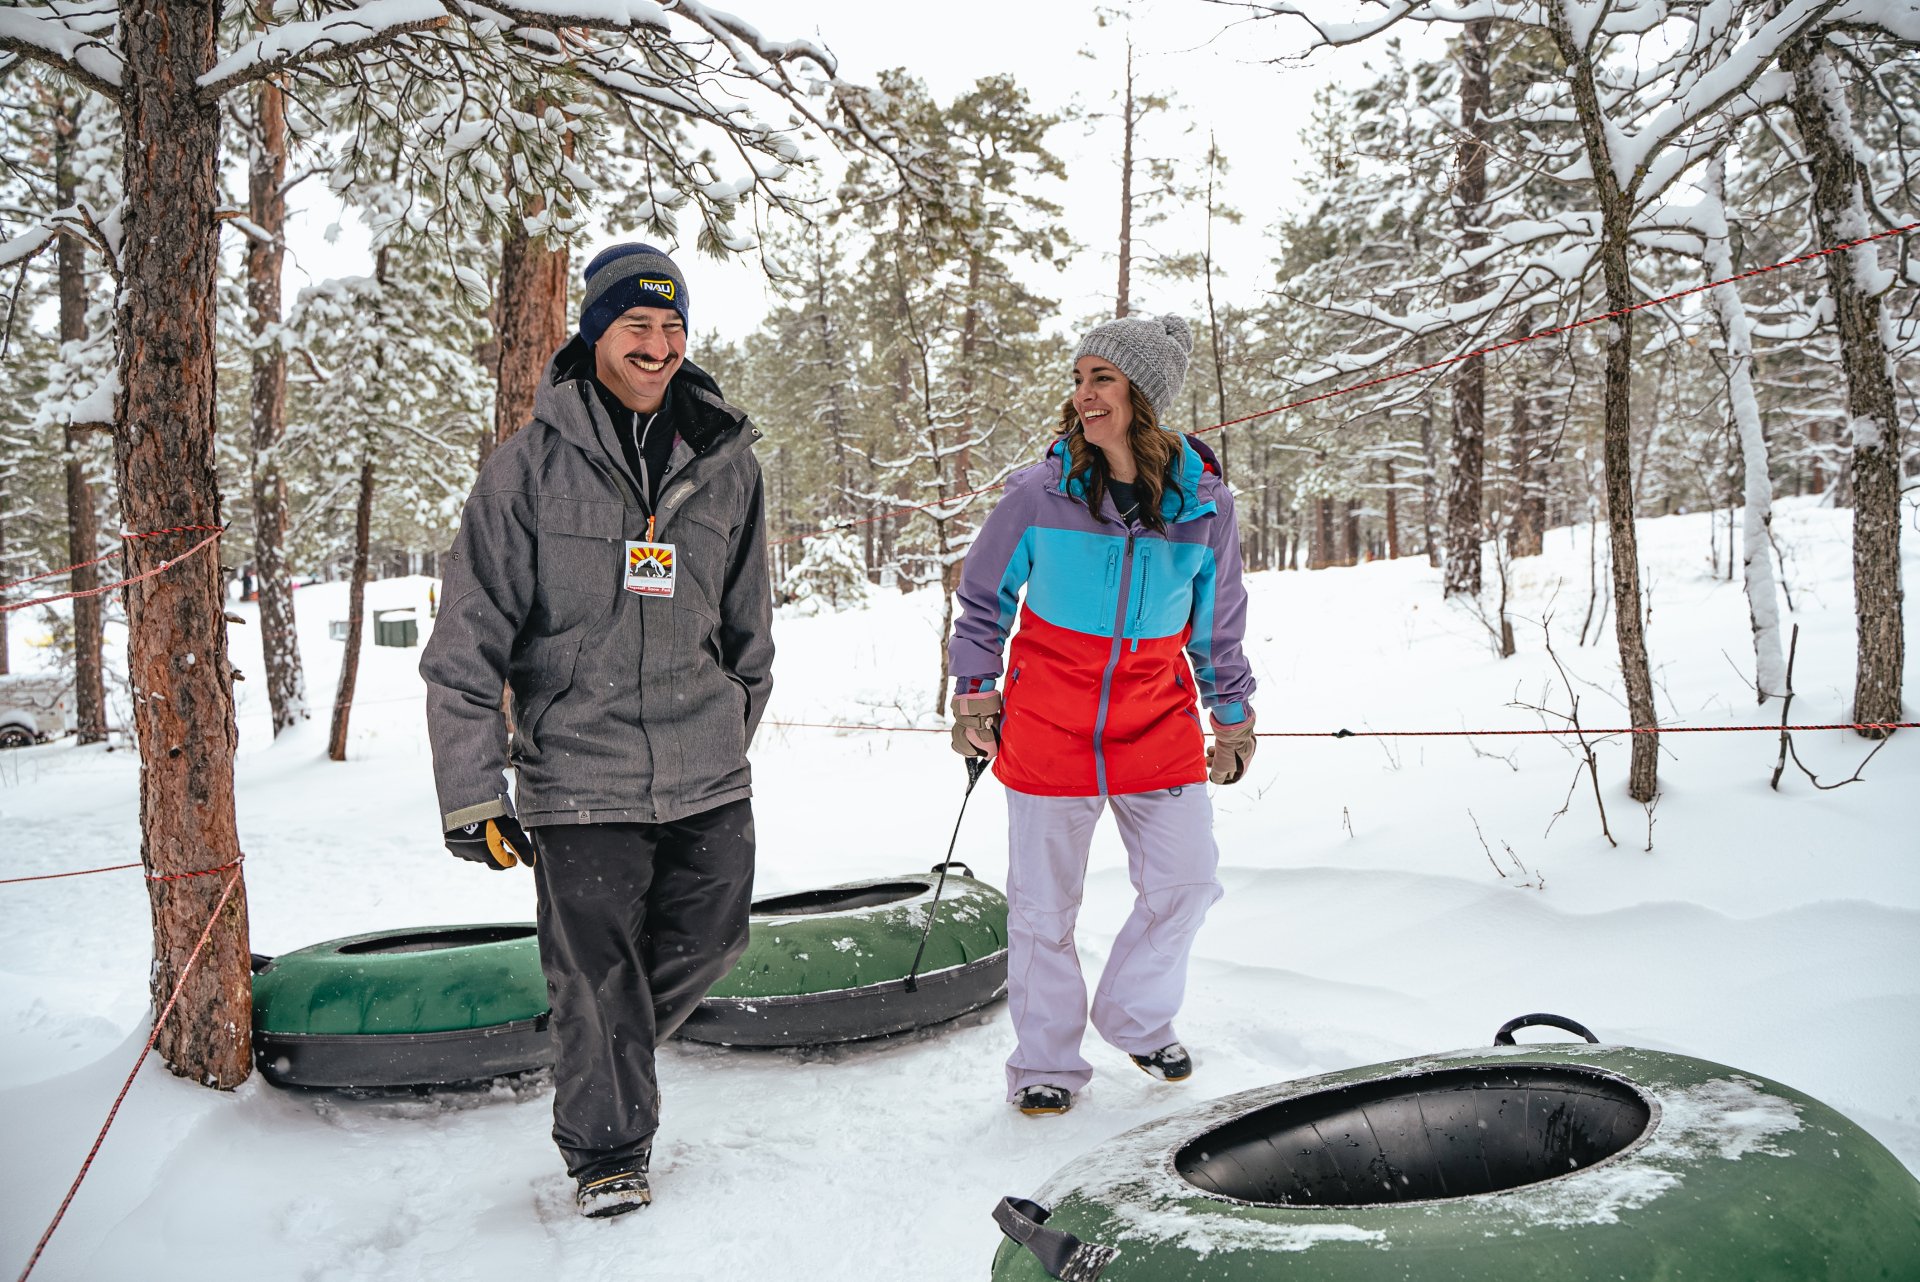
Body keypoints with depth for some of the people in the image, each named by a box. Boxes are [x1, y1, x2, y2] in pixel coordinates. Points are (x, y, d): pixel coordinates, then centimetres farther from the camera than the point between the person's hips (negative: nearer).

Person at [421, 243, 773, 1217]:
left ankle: (602, 1048, 44)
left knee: (708, 936, 15)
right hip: (578, 776, -3)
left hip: (706, 774, 4)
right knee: (596, 974, 4)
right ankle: (605, 1153, 27)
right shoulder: (531, 466, -6)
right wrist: (472, 791, -8)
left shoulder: (726, 461, 4)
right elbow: (468, 642, -5)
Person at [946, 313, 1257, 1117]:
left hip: (1157, 718, 2)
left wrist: (1233, 719, 14)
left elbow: (1218, 625, 10)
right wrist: (975, 695, 4)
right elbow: (983, 597, 5)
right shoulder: (1038, 492, -9)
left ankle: (1136, 1017, 33)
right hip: (1048, 716, -2)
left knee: (1186, 879, 7)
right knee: (1044, 899, 5)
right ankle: (1046, 1062, 24)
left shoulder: (1204, 503, -3)